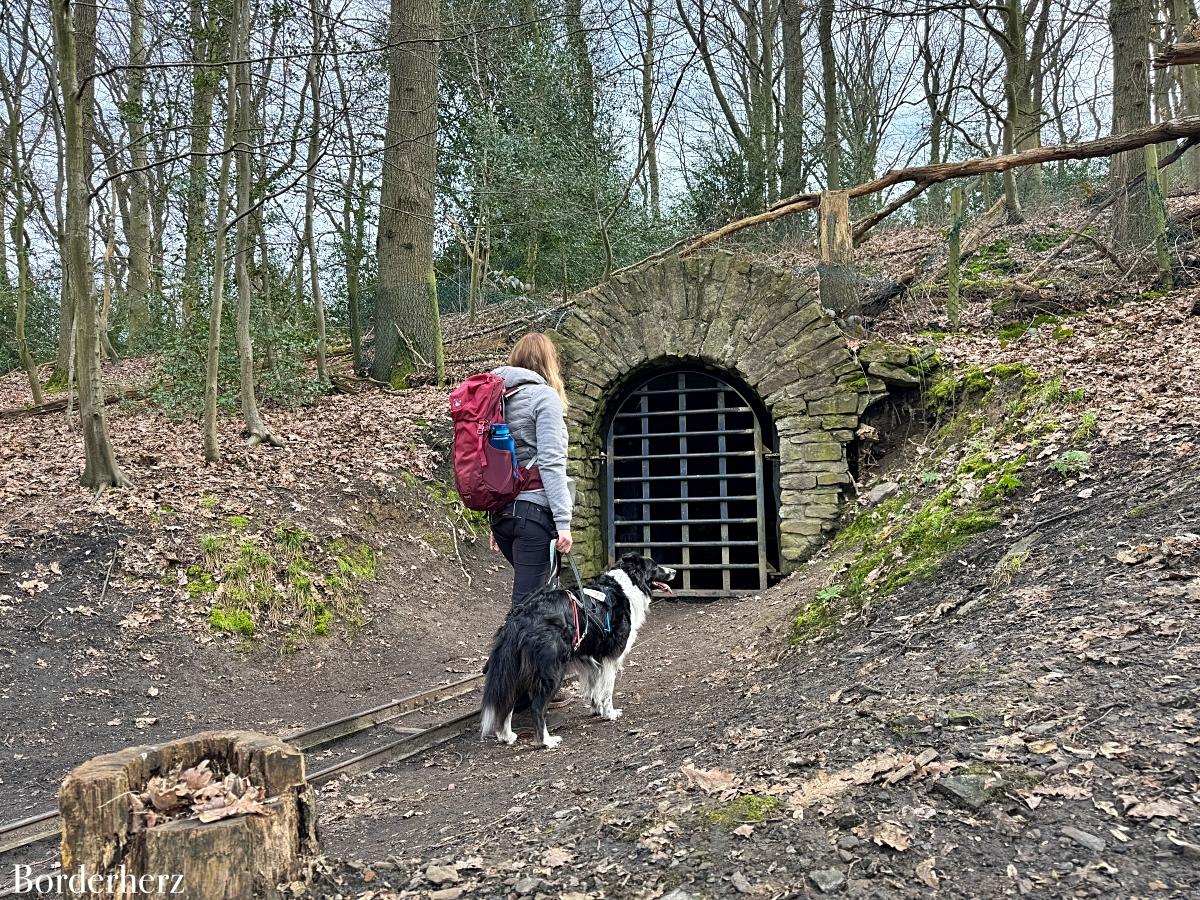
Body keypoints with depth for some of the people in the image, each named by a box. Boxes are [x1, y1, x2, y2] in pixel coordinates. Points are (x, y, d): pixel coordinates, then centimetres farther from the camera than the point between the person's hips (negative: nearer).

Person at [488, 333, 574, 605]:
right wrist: (563, 521, -13)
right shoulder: (544, 395, -6)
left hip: (501, 511, 7)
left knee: (532, 590, 20)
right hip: (534, 510, -7)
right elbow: (551, 463, -14)